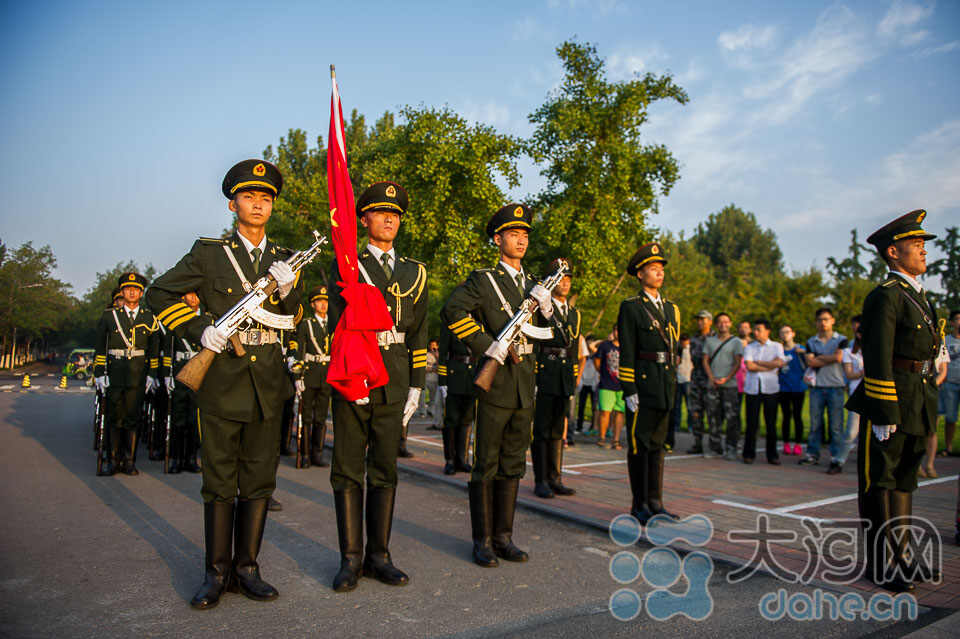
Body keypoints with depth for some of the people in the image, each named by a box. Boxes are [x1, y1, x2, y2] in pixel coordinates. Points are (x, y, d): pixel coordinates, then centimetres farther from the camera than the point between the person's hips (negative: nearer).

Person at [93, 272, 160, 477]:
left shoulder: (149, 318, 8)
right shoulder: (109, 315, 7)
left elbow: (154, 350, 9)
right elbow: (100, 347, 6)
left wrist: (152, 375, 3)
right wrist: (99, 374, 0)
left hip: (138, 375, 0)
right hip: (114, 374, 0)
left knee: (133, 418, 3)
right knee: (114, 418, 3)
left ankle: (129, 461, 10)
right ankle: (113, 460, 12)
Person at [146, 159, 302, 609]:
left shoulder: (284, 260, 11)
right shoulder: (208, 253, 2)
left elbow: (291, 322, 11)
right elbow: (160, 293, 6)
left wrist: (288, 291, -10)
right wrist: (200, 330, -7)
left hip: (269, 382, 3)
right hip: (222, 380, -2)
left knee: (259, 480, 7)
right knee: (220, 481, 5)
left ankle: (246, 568, 19)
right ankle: (216, 572, 17)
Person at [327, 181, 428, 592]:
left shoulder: (414, 272, 15)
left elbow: (418, 333, 14)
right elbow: (338, 321, -5)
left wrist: (416, 387, 8)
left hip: (395, 380, 3)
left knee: (385, 469, 8)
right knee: (348, 470, 2)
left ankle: (379, 556, 18)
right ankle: (350, 559, 12)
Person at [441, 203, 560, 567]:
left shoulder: (532, 285, 16)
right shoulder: (483, 279, -3)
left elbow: (552, 336, 16)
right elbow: (452, 312, -19)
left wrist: (546, 308, -3)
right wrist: (487, 346, -21)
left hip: (525, 386, 6)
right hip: (494, 382, -6)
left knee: (513, 465, 12)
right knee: (486, 465, 1)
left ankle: (503, 537, 23)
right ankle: (482, 541, 12)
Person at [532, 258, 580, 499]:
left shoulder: (574, 313, 18)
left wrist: (573, 384, 15)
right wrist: (532, 378, -14)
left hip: (565, 379, 6)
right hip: (544, 375, -6)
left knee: (558, 431, 10)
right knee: (541, 430, -1)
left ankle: (555, 479, 18)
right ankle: (540, 481, 6)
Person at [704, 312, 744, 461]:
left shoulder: (736, 341, 5)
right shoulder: (710, 340, 14)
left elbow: (737, 363, -1)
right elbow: (705, 360, 9)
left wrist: (726, 378, -13)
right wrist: (711, 378, -5)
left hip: (730, 384, -3)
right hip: (713, 385, 3)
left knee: (732, 417, -5)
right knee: (713, 416, 5)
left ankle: (731, 448, 2)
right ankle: (714, 445, 17)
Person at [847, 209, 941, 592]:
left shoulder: (918, 296, 17)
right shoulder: (886, 297, -13)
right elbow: (878, 360, -19)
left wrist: (928, 405, 19)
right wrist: (884, 414, -21)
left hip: (917, 405, 10)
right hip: (892, 403, -10)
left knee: (904, 478, 17)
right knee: (880, 482, 0)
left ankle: (899, 554, 30)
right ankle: (879, 562, 10)